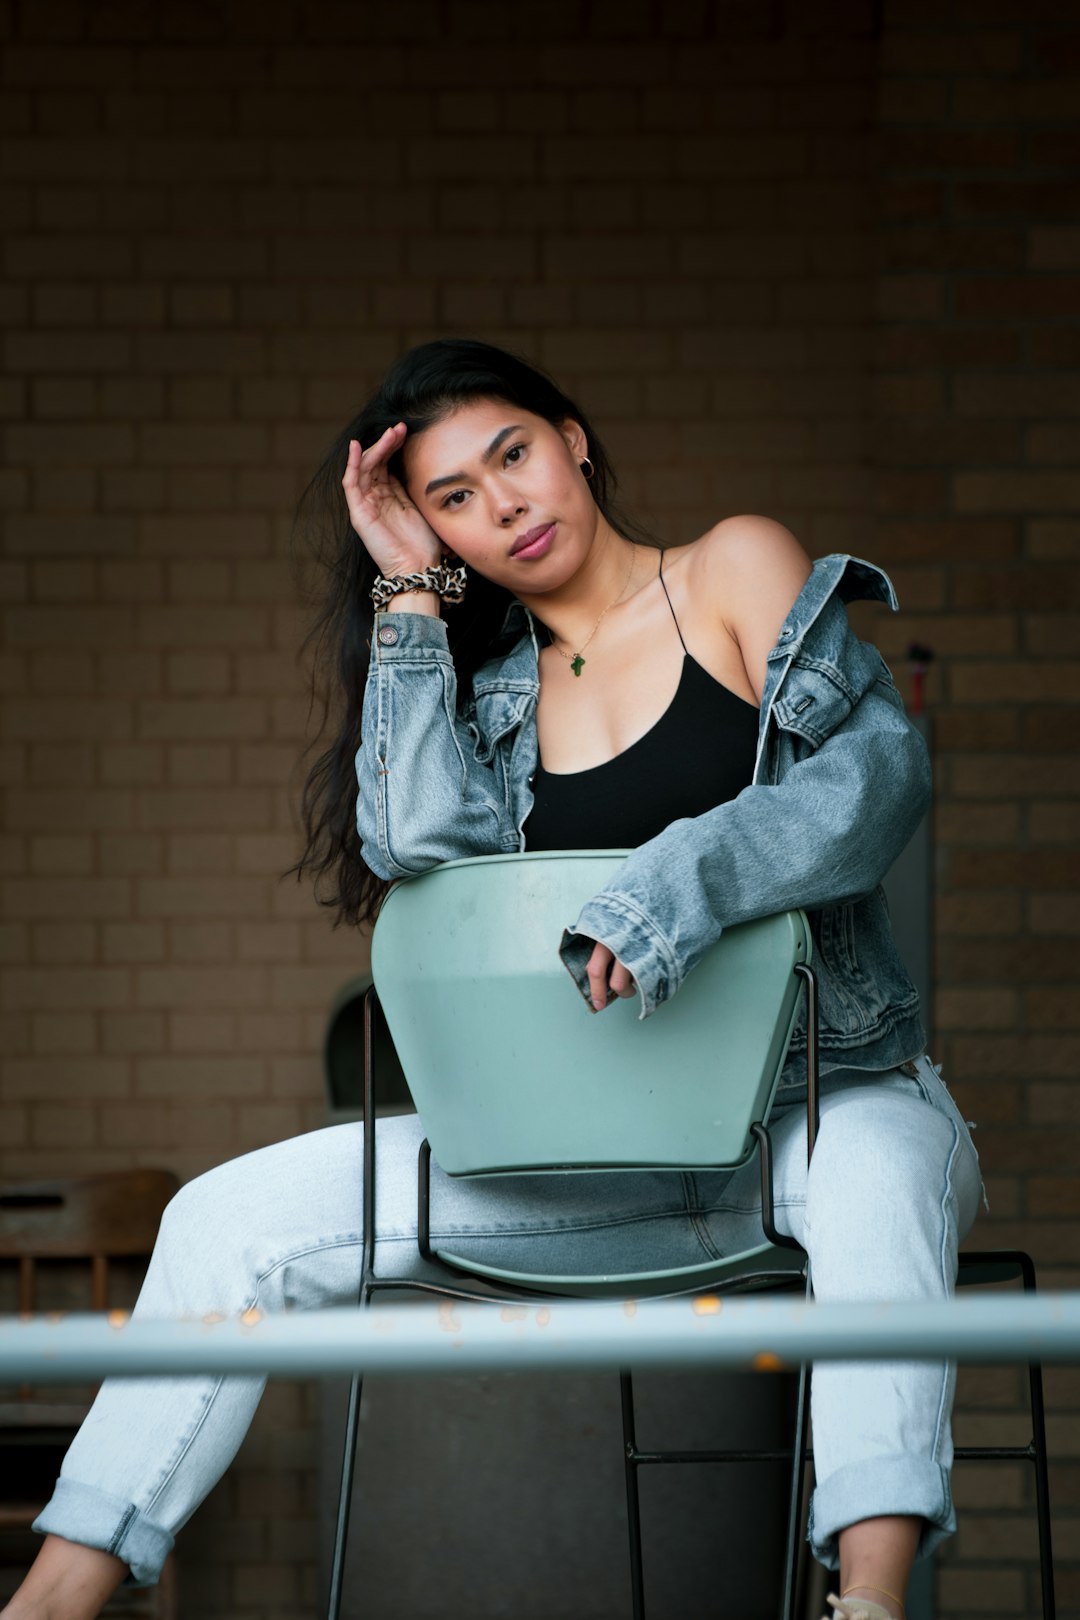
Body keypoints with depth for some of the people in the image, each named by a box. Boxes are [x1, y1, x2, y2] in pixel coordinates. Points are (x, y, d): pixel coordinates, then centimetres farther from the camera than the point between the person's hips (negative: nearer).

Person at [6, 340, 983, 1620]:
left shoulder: (738, 571, 2)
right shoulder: (490, 689, 13)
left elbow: (881, 762, -12)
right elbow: (421, 843, -7)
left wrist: (683, 879, -28)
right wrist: (412, 592, -1)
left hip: (822, 1093, -4)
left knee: (875, 1177, -43)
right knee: (230, 1220, -7)